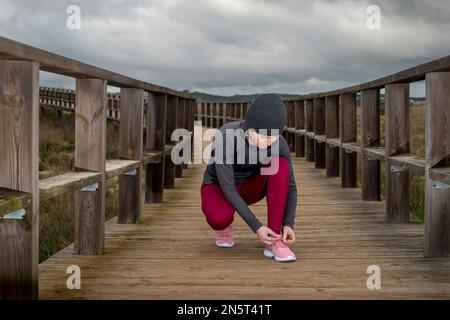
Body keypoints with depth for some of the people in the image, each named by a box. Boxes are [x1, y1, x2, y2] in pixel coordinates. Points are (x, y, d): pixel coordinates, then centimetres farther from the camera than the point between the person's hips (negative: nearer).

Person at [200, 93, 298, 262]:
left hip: (248, 187, 3)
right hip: (218, 187, -3)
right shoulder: (225, 135, -34)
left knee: (279, 165, -29)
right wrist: (256, 227, -35)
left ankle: (274, 240, -23)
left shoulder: (279, 143, -22)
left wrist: (288, 224, -28)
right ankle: (224, 225, 0)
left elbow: (289, 185, -14)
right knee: (220, 218, -39)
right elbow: (227, 187, -32)